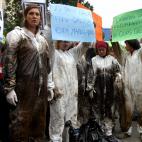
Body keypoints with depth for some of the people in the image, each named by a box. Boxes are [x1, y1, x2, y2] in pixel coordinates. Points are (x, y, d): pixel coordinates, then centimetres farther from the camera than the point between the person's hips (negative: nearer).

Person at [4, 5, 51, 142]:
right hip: (24, 87, -6)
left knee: (39, 123, 11)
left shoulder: (43, 39, 17)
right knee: (21, 123, -3)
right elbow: (9, 64, -8)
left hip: (41, 89, 6)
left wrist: (49, 86, 15)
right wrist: (9, 88, -15)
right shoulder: (17, 35, -1)